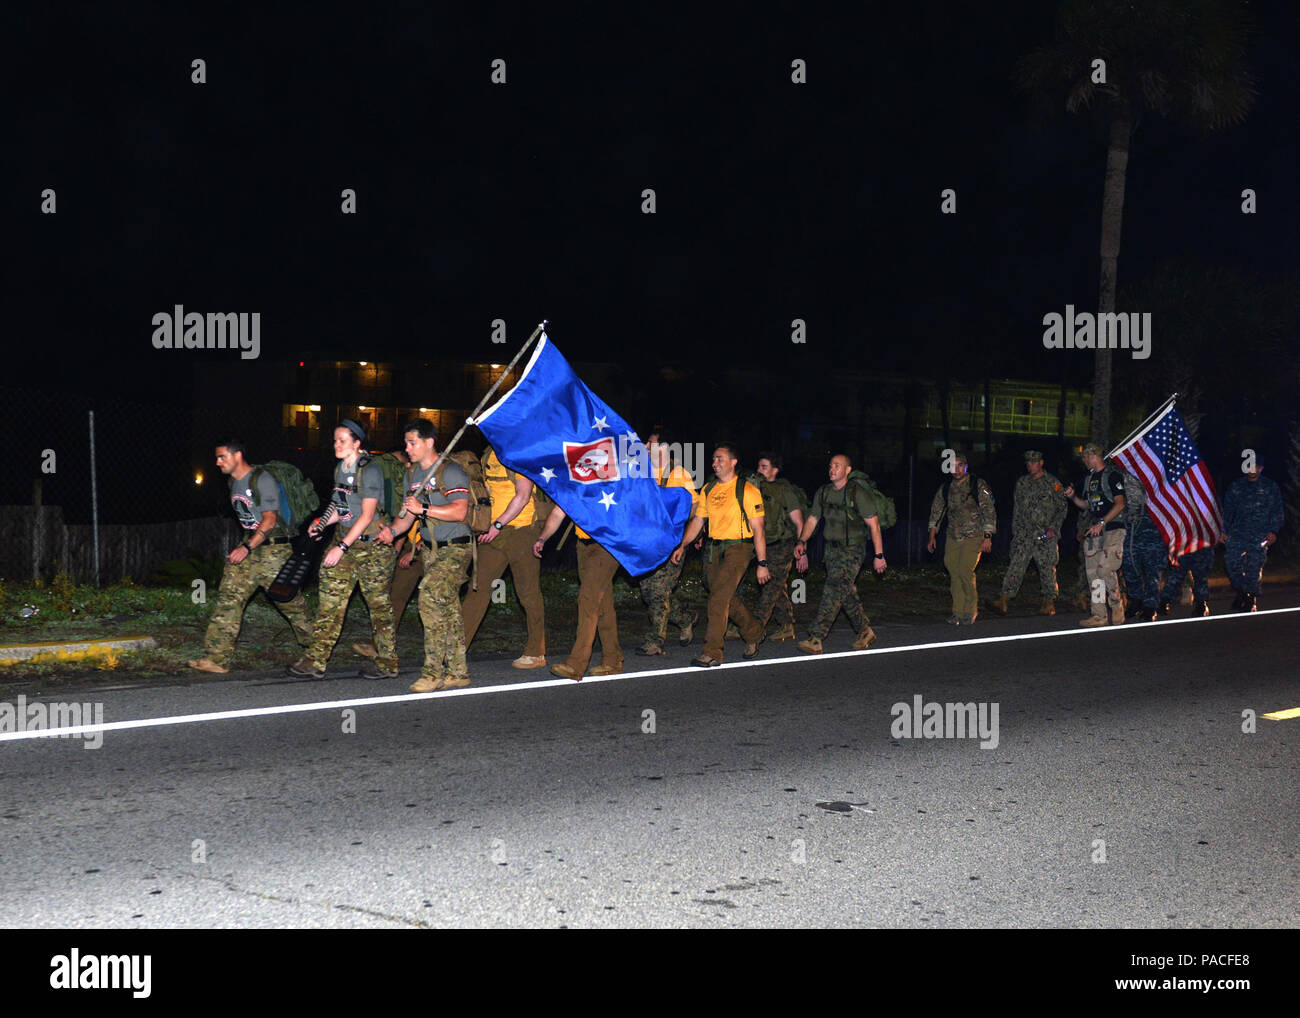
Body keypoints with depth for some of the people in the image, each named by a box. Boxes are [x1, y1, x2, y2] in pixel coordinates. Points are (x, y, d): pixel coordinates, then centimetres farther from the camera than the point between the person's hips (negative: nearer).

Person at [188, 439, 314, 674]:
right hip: (250, 544, 8)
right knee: (229, 597, -6)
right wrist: (245, 546, 19)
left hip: (274, 547, -7)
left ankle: (315, 645, 23)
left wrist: (247, 547, -25)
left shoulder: (262, 480, -14)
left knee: (289, 600, 1)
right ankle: (217, 659, -11)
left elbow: (269, 520, -19)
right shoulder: (233, 482, 12)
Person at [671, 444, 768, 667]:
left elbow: (758, 530, -7)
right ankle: (753, 633, 37)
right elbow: (697, 520, 16)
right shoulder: (708, 490, 11)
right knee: (728, 598, 13)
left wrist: (762, 564, -10)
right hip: (714, 548, 6)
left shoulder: (747, 491, -7)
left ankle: (712, 653, -13)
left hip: (738, 548, -6)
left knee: (719, 597, -15)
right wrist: (683, 545, 3)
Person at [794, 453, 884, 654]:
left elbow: (874, 525, -8)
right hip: (832, 550, 7)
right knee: (847, 594, 11)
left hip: (852, 551, -7)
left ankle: (815, 639, -23)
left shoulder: (858, 493, -11)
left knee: (833, 591, -17)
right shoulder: (823, 492, 7)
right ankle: (865, 632, 28)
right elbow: (812, 519, 13)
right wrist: (802, 541, -3)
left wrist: (879, 555, -9)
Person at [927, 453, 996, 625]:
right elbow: (936, 512, 15)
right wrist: (932, 538, 12)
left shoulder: (978, 486, -5)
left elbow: (989, 512, -5)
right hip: (953, 538, 4)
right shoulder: (945, 488, 7)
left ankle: (971, 611, -2)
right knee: (954, 573, 0)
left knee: (965, 570, -17)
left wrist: (987, 537, -11)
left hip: (973, 537, -4)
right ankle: (958, 613, 9)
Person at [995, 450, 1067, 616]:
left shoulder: (1053, 483, 0)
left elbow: (1062, 508, 0)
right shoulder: (1022, 483, 13)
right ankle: (1004, 601, -13)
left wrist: (1053, 528, -11)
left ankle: (1049, 603, 10)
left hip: (1046, 535, -3)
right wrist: (1015, 531, 13)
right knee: (1016, 565, -6)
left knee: (1047, 568, 1)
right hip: (1024, 533, 3)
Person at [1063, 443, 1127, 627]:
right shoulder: (1090, 478, 19)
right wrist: (1073, 497, 7)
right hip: (1094, 530, 8)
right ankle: (1098, 615, 4)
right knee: (1093, 572, 2)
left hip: (1112, 529, -8)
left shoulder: (1113, 475, -6)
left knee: (1106, 569, -16)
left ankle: (1117, 608, -1)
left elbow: (1120, 504, -12)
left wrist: (1101, 523, -18)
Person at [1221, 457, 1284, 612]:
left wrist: (1273, 531, -3)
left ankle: (1252, 600, 7)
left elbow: (1277, 512, 10)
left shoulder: (1271, 487, 10)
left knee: (1254, 566, -7)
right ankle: (1241, 592, 7)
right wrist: (1224, 531, 10)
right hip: (1238, 532, 2)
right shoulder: (1236, 486, 15)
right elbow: (1228, 510, 18)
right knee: (1232, 559, -15)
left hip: (1260, 534, -2)